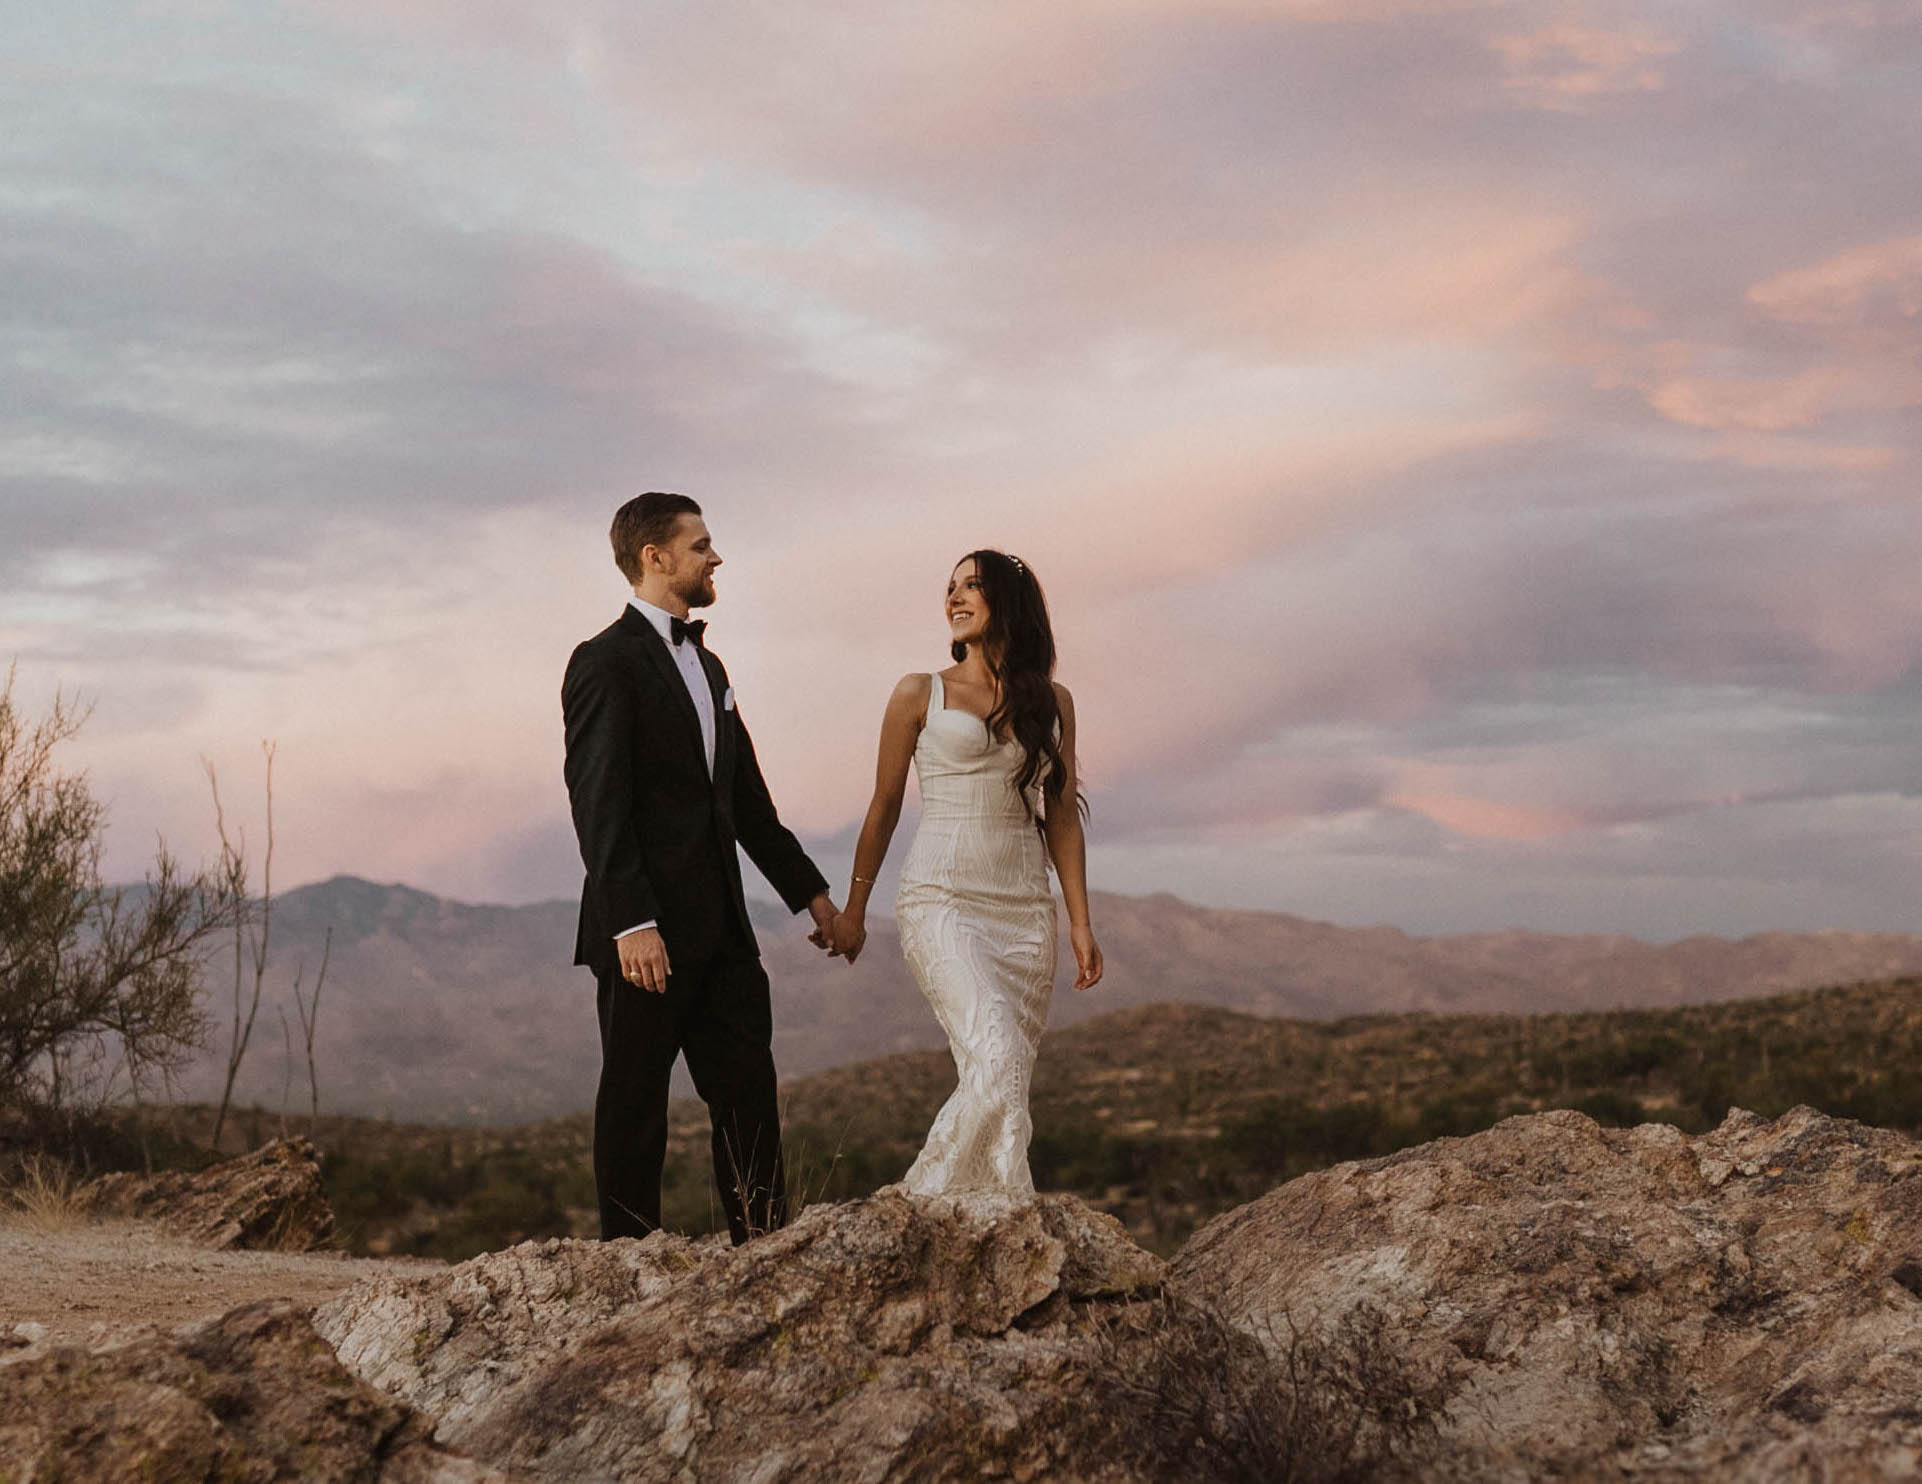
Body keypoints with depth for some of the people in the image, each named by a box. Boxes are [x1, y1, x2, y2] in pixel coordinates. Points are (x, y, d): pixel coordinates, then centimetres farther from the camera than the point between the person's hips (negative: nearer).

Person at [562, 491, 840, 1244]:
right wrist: (631, 923, -24)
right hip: (647, 933, -8)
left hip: (720, 929, 8)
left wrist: (810, 890, 23)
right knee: (635, 1105, 0)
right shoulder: (606, 662, -8)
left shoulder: (705, 665, 20)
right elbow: (598, 805, -16)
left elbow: (747, 797, 25)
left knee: (749, 1096, 6)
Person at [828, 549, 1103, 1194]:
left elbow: (1061, 818, 13)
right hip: (942, 900, -4)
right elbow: (884, 808, 11)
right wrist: (852, 909, 14)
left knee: (996, 1087, 0)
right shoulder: (920, 694, 5)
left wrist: (1080, 923, 6)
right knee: (996, 1060, -22)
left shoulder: (1052, 702, 13)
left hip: (1023, 910, 4)